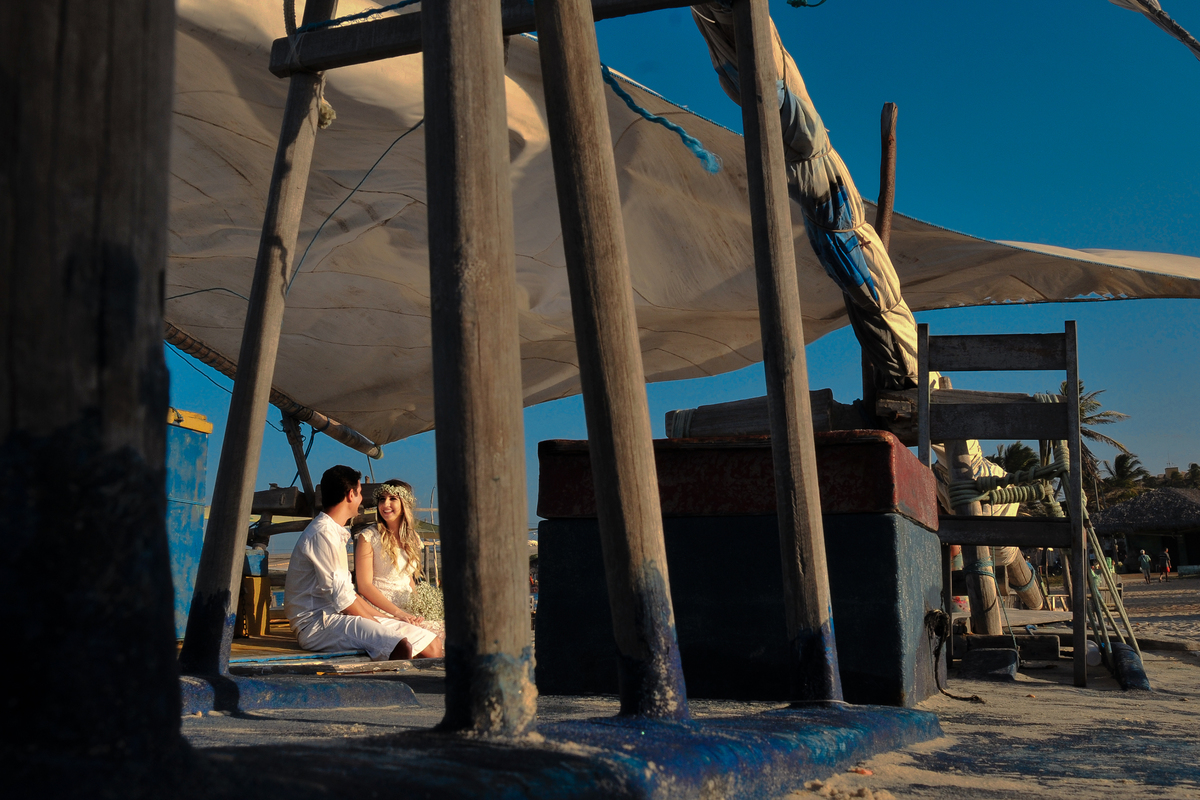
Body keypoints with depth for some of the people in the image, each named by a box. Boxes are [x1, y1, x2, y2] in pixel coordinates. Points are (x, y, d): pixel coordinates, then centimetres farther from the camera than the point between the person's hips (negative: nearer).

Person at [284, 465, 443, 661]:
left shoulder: (335, 533, 22)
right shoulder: (322, 533, -11)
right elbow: (341, 599, -15)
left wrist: (387, 619, 14)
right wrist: (377, 625, -6)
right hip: (317, 624, -10)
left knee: (432, 644, -3)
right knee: (402, 646, -33)